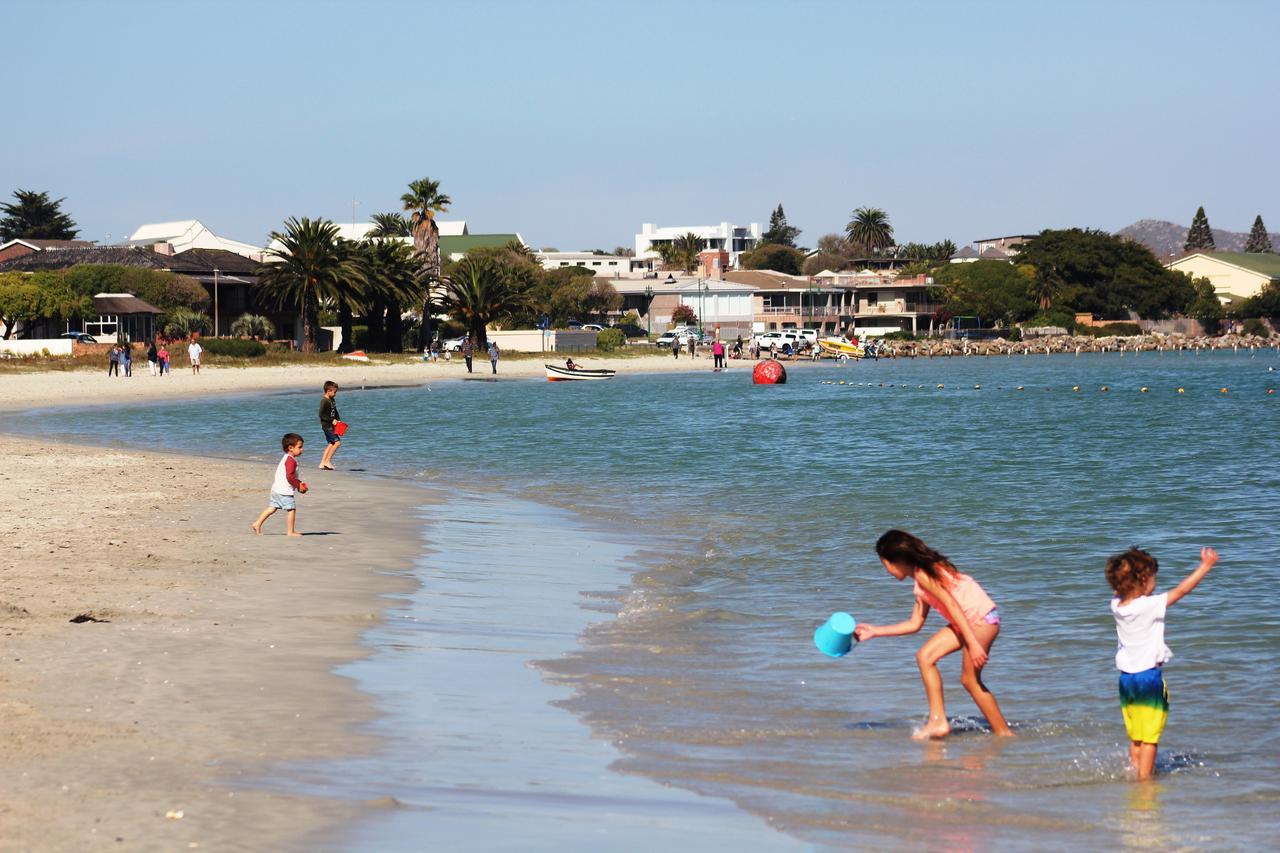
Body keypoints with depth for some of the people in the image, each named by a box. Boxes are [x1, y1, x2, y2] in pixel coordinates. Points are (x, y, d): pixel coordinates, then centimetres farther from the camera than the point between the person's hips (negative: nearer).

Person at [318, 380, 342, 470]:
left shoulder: (333, 400, 13)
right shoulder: (324, 401, -15)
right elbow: (321, 414, -19)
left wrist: (338, 420, 8)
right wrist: (332, 420, -20)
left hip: (332, 425, 9)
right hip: (327, 425, -9)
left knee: (331, 444, 10)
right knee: (337, 442, -14)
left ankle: (322, 464, 14)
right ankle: (327, 461, -8)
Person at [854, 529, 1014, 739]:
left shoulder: (922, 575, -13)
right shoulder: (920, 583, 17)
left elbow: (952, 606, -18)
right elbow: (914, 624, 22)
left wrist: (972, 643, -22)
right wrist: (874, 631, 26)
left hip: (982, 618, -10)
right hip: (968, 621, 10)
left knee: (970, 679, -3)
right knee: (925, 656, 5)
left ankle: (1004, 733, 6)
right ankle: (938, 721, 2)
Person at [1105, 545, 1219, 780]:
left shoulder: (1116, 606, -1)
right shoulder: (1150, 606, -17)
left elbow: (1119, 593, 23)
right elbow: (1181, 590, -10)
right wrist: (1206, 565, -2)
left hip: (1126, 678, 6)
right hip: (1150, 677, -6)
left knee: (1135, 738, 15)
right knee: (1150, 737, 1)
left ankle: (1136, 771, 20)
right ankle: (1144, 777, 1)